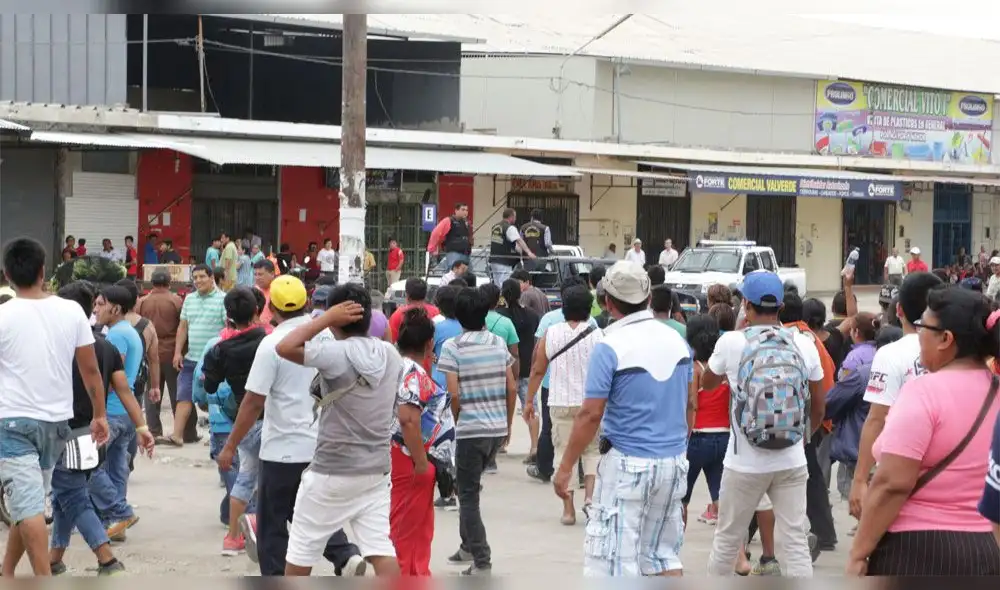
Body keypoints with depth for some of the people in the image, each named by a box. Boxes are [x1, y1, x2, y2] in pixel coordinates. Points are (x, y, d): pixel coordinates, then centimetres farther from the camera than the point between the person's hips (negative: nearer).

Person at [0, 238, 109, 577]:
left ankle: (44, 579, -12)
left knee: (28, 507, -6)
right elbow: (90, 369, 2)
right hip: (56, 420, 5)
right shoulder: (71, 311, -1)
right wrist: (100, 415, 12)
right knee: (28, 502, 18)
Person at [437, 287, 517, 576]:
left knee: (468, 496, 4)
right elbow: (511, 388, 6)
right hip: (498, 428, 5)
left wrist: (458, 421, 6)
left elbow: (454, 394, -13)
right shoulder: (499, 343, 5)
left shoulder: (452, 347, -8)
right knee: (469, 487, 23)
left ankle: (481, 561, 2)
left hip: (471, 430, -5)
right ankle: (468, 546, 30)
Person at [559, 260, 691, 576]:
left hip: (628, 464, -6)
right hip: (674, 461, 6)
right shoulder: (677, 340, 6)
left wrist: (565, 467, -8)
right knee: (664, 551, 17)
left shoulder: (610, 348, -13)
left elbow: (591, 415, -15)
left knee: (614, 560, -1)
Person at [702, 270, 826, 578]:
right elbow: (818, 408, 8)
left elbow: (706, 383, 13)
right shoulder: (804, 345, 0)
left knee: (726, 539, 14)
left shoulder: (732, 342, -7)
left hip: (744, 462, -2)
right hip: (792, 462, 2)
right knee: (796, 543, 3)